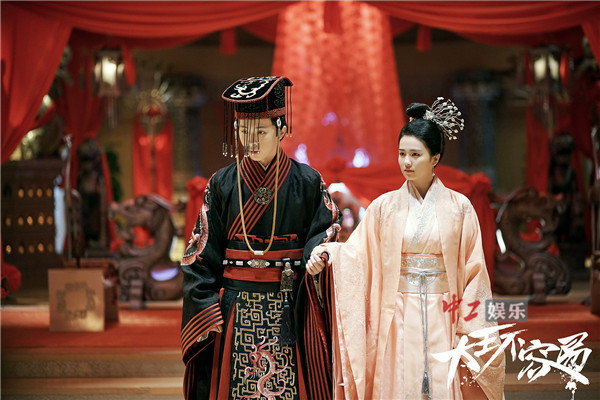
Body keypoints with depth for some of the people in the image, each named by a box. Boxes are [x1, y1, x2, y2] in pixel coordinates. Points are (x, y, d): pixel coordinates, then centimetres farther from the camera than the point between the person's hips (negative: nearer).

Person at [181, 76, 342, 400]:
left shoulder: (307, 182, 1)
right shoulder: (223, 184, 4)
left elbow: (328, 228, 4)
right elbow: (202, 253, 4)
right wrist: (208, 312, -4)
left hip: (290, 312, -1)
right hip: (235, 310, 1)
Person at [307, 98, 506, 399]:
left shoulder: (458, 208, 2)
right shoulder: (384, 207, 5)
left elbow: (473, 273, 2)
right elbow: (355, 253, 0)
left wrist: (469, 330, -2)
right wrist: (325, 255, -21)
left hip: (442, 319, -1)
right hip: (399, 321, 1)